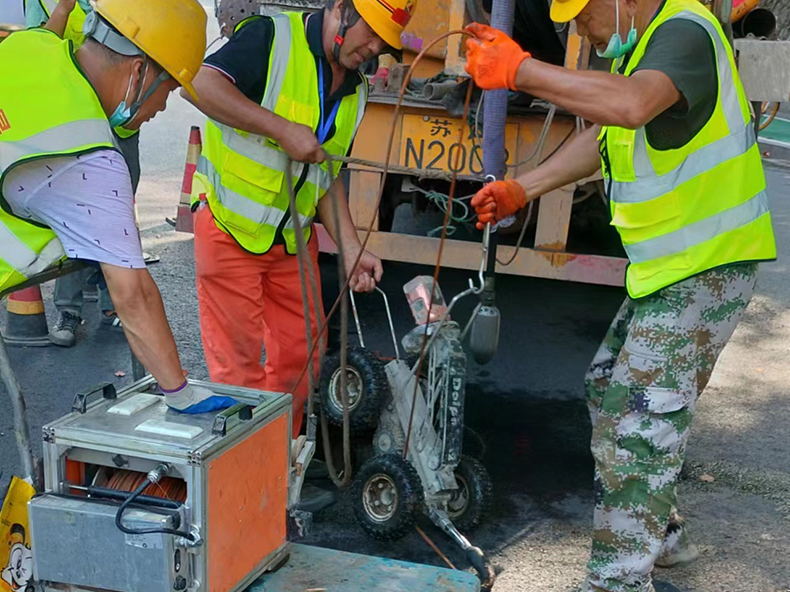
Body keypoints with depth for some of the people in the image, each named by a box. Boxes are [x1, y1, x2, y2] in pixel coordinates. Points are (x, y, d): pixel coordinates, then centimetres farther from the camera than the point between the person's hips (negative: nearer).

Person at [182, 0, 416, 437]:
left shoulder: (354, 90, 9)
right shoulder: (272, 37, -14)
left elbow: (327, 174, 13)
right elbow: (200, 85, -28)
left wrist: (351, 248, 2)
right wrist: (283, 130, -29)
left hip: (294, 238, 7)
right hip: (231, 226, -7)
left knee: (299, 356, 12)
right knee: (238, 365, -2)